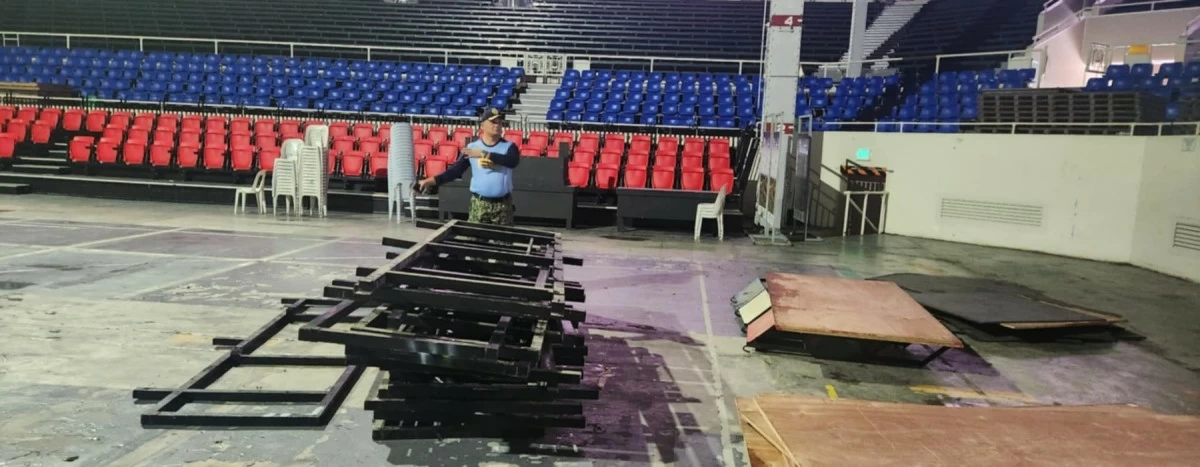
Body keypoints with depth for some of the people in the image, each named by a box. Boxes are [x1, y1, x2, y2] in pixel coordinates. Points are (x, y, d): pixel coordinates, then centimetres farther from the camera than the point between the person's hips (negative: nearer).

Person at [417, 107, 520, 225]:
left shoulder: (509, 147, -2)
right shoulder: (472, 147, 1)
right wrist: (430, 181, -13)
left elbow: (513, 161, -24)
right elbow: (455, 170, -1)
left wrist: (484, 154, -25)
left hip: (503, 204, 0)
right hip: (479, 204, 0)